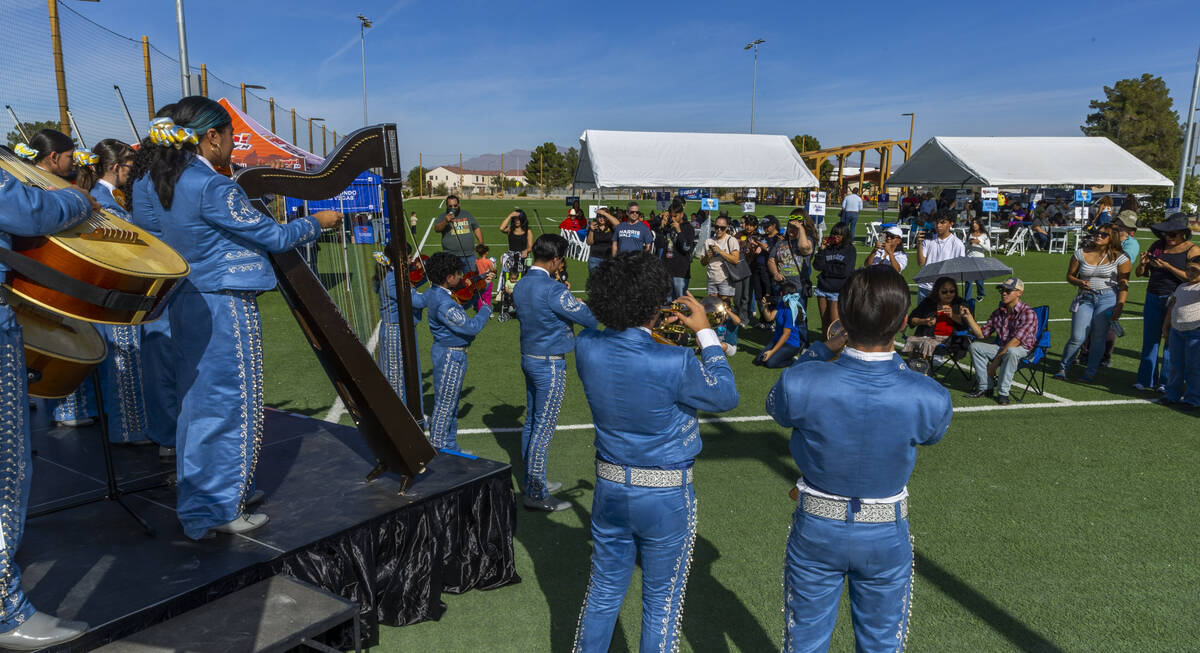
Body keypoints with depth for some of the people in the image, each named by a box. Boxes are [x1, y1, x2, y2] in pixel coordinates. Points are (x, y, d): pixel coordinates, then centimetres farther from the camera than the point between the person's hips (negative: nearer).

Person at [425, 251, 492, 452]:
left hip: (447, 352, 10)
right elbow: (472, 327, -26)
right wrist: (486, 310, -8)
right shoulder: (444, 304, -27)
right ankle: (438, 451, 13)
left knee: (451, 402, 20)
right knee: (445, 405, 1)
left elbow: (460, 308, 18)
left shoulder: (433, 293, 3)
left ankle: (450, 447, 32)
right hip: (451, 356, -10)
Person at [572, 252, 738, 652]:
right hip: (666, 497, -5)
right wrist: (705, 333, -3)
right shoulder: (675, 363, -26)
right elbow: (726, 397, -7)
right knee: (662, 602, 15)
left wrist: (651, 332, 8)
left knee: (604, 590, 23)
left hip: (610, 488, 5)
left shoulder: (587, 348, -11)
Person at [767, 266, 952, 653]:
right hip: (887, 537, 1)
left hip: (816, 532, 0)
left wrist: (822, 349, -4)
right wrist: (896, 362, 2)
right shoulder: (931, 399, -25)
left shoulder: (800, 385, -28)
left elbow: (777, 407, -2)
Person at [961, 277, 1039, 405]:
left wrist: (995, 361, -25)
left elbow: (1016, 341, -23)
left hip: (1023, 350, -7)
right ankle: (985, 387, -7)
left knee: (1011, 351, -39)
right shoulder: (998, 313, 7)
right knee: (975, 346, -8)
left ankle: (1002, 392, -29)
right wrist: (968, 316, -6)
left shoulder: (1028, 313, -16)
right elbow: (981, 334, 7)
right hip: (1002, 348, 7)